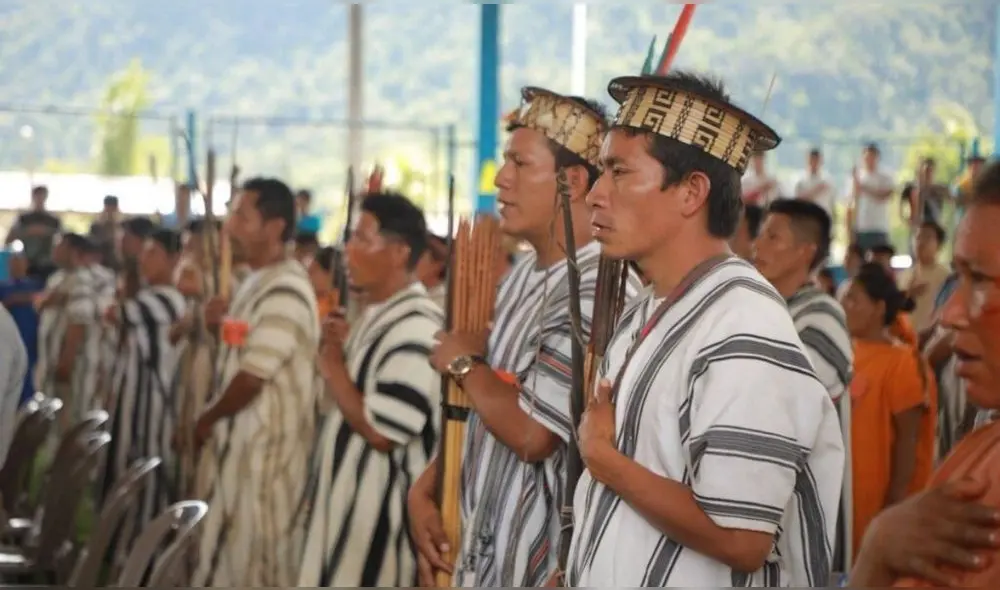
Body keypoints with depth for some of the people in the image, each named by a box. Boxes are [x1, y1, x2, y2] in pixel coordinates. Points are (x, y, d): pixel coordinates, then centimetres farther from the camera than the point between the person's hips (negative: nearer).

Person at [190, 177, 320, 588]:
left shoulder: (285, 291, -20)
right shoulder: (258, 281, 12)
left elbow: (252, 378, -21)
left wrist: (203, 422, -7)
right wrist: (223, 324, 4)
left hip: (269, 445, -10)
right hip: (243, 438, 10)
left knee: (260, 555, -3)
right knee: (232, 550, 15)